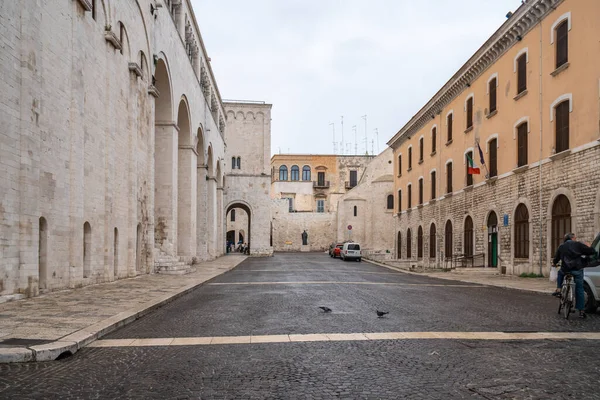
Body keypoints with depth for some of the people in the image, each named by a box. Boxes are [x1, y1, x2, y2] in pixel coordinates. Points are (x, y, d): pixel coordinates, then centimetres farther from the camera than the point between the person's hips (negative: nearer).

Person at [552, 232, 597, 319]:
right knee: (579, 289, 6)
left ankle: (558, 290, 21)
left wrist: (554, 263, 40)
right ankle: (581, 311, 3)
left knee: (560, 273, 37)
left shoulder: (561, 247, 12)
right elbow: (592, 252, 1)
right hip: (577, 270, -2)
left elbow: (556, 258, 18)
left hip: (565, 269, 2)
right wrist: (588, 247, 22)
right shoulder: (578, 245, 3)